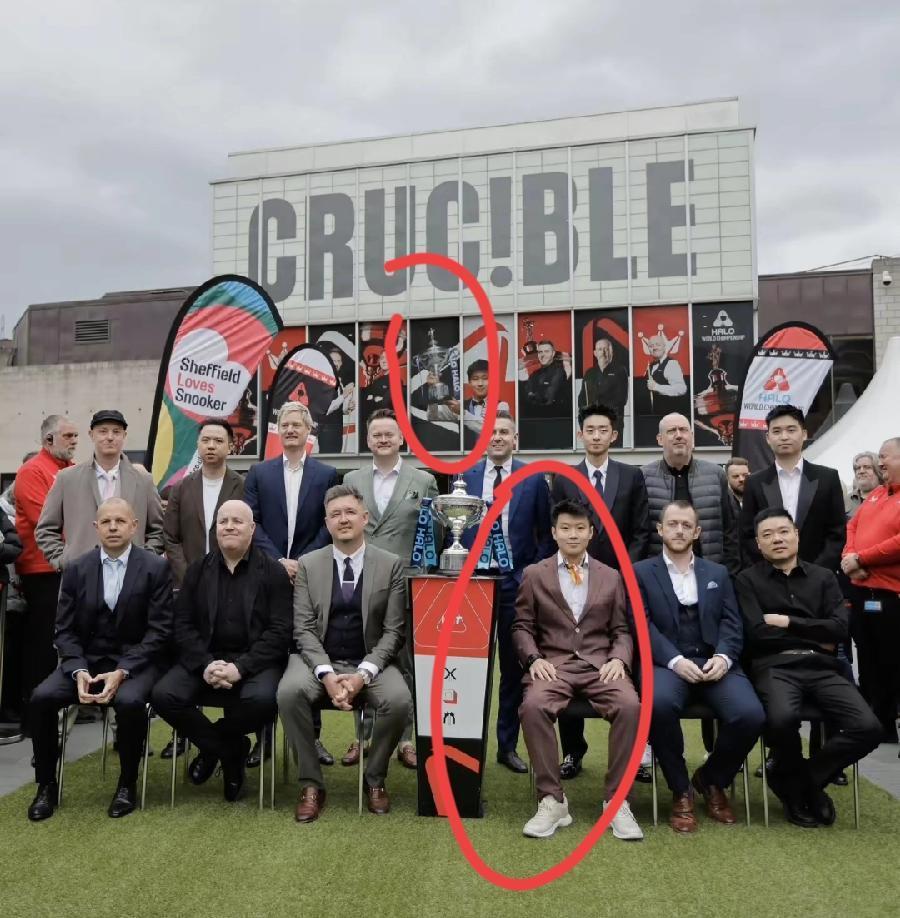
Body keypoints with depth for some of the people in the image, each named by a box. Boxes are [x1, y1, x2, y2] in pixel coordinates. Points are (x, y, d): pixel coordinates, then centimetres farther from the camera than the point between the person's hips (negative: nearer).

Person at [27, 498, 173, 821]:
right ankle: (46, 784, 1)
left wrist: (122, 671, -21)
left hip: (135, 660, -3)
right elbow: (65, 630, 3)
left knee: (129, 701, -32)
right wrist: (78, 671, -15)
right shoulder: (76, 569, 4)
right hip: (86, 659, 4)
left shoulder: (156, 568, -6)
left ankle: (127, 783, -6)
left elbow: (159, 631, -10)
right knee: (41, 697, -21)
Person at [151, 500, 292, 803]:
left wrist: (240, 667, -20)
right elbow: (183, 625, 3)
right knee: (164, 695, -23)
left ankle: (213, 745, 2)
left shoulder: (274, 572, 0)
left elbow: (279, 631, -7)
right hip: (203, 659, 3)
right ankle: (230, 750, -1)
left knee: (262, 700, -33)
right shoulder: (197, 570, 10)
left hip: (255, 661, -3)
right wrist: (206, 664, -15)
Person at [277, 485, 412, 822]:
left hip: (371, 662, 0)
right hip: (319, 660, 1)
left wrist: (363, 674, -17)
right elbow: (304, 629, -2)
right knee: (289, 691, -30)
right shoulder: (308, 564, 3)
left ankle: (374, 780, -1)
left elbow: (393, 631, -3)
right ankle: (311, 784, -10)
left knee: (399, 700, -29)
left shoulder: (390, 564, 0)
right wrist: (327, 674, -18)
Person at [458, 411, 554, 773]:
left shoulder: (534, 479, 1)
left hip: (516, 581, 0)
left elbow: (545, 533, 3)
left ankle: (508, 745, 23)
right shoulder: (465, 477, 5)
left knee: (514, 666, 10)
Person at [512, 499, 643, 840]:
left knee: (630, 706, -30)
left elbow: (621, 630, 14)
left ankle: (616, 801, -16)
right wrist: (534, 659, -10)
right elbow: (522, 627, 9)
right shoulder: (534, 575, 12)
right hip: (553, 664, -1)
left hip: (600, 664, 1)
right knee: (533, 706, -34)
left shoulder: (611, 577, 17)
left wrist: (618, 659, -6)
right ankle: (552, 800, -19)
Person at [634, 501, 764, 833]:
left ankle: (711, 779, 7)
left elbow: (732, 624, 9)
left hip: (714, 662, 3)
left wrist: (723, 657, -12)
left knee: (751, 715, -25)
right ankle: (680, 790, -9)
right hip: (666, 663, -3)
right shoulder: (640, 572, 10)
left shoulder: (718, 573, 20)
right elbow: (643, 625, -2)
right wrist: (675, 660, -18)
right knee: (659, 704, -36)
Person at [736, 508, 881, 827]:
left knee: (868, 727, -21)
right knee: (782, 718, -35)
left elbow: (839, 628, 4)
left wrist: (788, 622, -3)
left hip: (822, 667, 4)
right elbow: (756, 633, -4)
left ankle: (793, 779, 4)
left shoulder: (823, 577, 18)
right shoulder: (748, 580, 8)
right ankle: (800, 784, 1)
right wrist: (815, 636, 0)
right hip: (775, 667, -3)